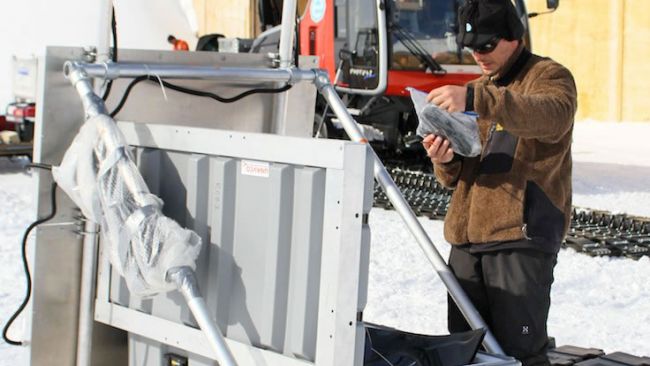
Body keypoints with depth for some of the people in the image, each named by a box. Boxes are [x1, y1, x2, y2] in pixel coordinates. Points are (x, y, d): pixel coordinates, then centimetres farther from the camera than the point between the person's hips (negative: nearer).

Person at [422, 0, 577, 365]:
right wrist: (446, 161, -4)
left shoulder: (549, 76, 0)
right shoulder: (477, 90, 23)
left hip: (522, 235, -7)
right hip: (468, 237, 7)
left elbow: (552, 117, -25)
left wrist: (476, 101, -36)